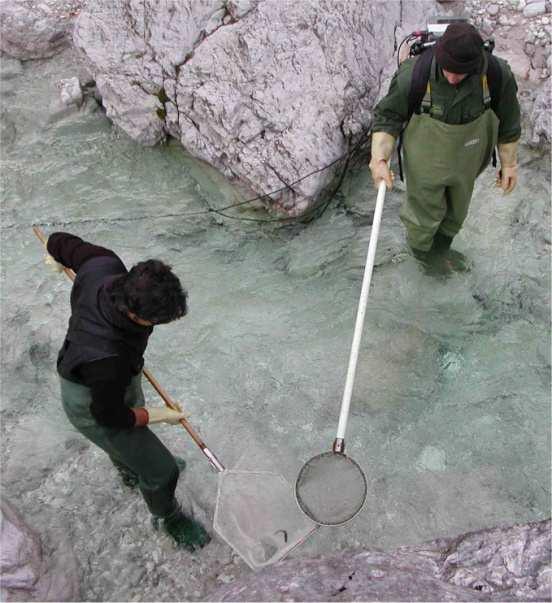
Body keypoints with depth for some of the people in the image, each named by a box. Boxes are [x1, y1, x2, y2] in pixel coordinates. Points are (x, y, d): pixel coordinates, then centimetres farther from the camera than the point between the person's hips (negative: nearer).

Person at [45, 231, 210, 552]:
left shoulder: (104, 264, -30)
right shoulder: (108, 359, -47)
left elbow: (61, 241, -9)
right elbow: (109, 415, -27)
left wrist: (57, 256, 15)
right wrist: (160, 415, -13)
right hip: (91, 405, -8)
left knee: (127, 441, 37)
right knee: (160, 470, 8)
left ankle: (130, 471, 71)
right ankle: (168, 518, 41)